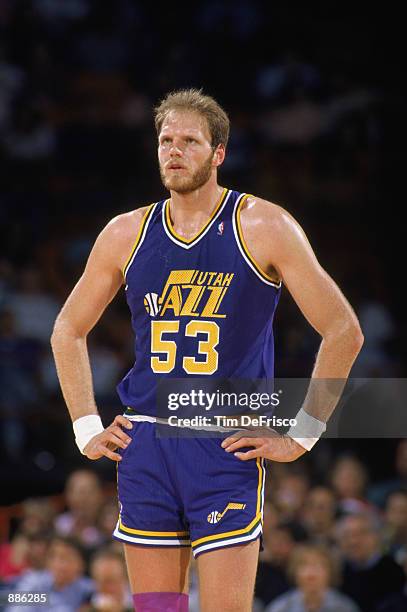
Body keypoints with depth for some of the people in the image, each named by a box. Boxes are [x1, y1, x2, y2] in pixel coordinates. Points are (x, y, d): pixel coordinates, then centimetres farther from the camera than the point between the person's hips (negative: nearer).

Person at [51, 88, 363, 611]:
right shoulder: (127, 234, 8)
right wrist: (87, 429, 11)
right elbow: (68, 332, 21)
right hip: (144, 447, 4)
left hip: (229, 448, -4)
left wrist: (301, 435, -6)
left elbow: (343, 331, -3)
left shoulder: (263, 227, -4)